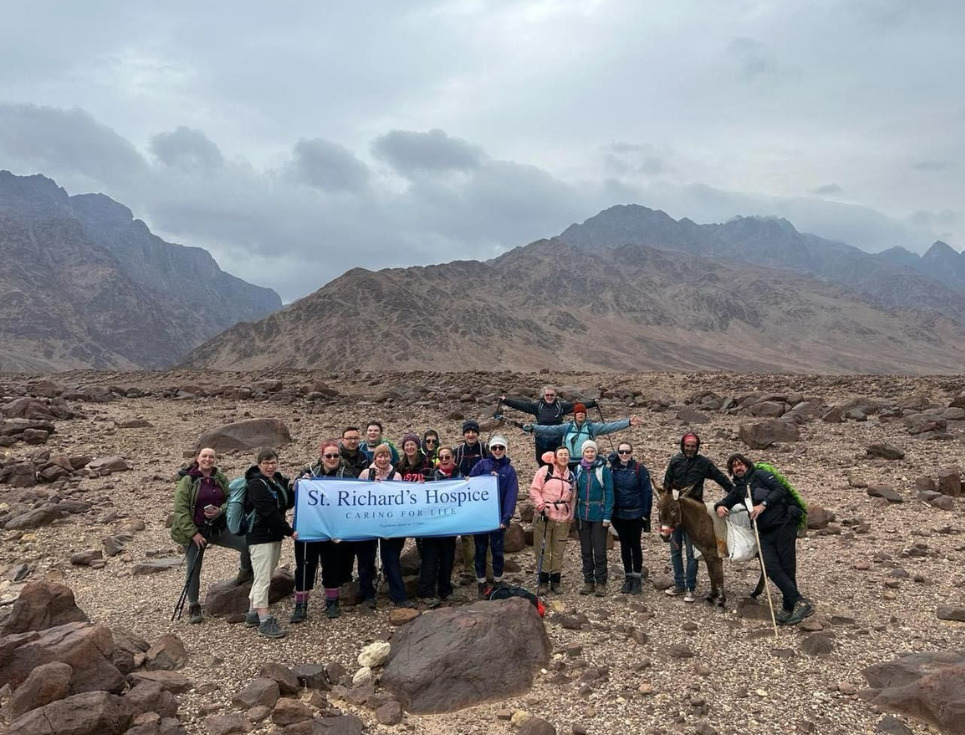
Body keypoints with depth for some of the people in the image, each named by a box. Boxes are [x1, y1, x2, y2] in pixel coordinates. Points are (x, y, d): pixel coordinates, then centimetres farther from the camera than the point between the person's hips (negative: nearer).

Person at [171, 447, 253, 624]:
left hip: (219, 528, 3)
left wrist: (220, 510, -17)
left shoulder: (221, 478, 2)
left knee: (248, 544, -12)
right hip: (195, 531, -3)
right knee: (193, 570, 3)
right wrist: (193, 533, -15)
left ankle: (245, 574, 17)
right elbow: (180, 510, -11)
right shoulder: (188, 480, -9)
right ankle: (193, 607, 21)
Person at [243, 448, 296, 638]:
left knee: (264, 577, 14)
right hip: (260, 537, -8)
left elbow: (288, 504, 9)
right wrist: (289, 531, -18)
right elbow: (269, 512, -20)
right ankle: (264, 622, -5)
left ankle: (253, 614, 25)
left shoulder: (279, 480, 11)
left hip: (275, 535, 8)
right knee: (263, 579, -7)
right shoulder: (256, 484, -12)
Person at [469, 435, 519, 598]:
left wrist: (506, 518, -14)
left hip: (498, 516, 0)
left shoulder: (509, 470, 1)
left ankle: (498, 581, 22)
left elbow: (511, 495, -5)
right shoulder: (482, 464, 1)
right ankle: (481, 584, 19)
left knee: (497, 550, 6)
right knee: (481, 550, 8)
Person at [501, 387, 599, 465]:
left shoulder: (561, 405, 1)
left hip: (557, 442, 0)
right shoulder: (537, 405, 0)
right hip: (541, 442, 0)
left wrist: (593, 402, -9)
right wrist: (505, 400, -16)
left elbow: (578, 405, -2)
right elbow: (520, 404, -7)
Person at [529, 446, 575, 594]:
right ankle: (543, 581, 12)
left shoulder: (571, 476, 11)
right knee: (543, 549, 1)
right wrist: (541, 507, -14)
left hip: (563, 519, 4)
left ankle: (556, 580, 20)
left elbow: (572, 498, 17)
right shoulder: (545, 470, -4)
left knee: (558, 551, 9)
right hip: (545, 516, -4)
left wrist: (571, 517, 13)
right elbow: (534, 490, -6)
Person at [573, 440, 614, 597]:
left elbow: (609, 494, -8)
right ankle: (588, 581, 20)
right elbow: (574, 491, 6)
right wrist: (573, 513, 0)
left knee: (600, 551, 1)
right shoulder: (578, 469, 3)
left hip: (599, 516, -3)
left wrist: (607, 516, -13)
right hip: (582, 516, 3)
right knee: (585, 550, 11)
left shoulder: (604, 470, -7)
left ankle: (601, 583, 12)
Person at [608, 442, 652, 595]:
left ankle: (637, 578, 14)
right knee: (624, 545, 10)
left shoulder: (639, 469, -8)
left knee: (635, 545, 5)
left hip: (635, 514, -2)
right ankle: (628, 577, 20)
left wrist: (646, 513, -8)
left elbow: (647, 492, -7)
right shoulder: (613, 469, 0)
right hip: (619, 514, 3)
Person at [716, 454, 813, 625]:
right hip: (765, 532, 6)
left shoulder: (760, 475, 0)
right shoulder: (738, 489, 19)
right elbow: (726, 501, 25)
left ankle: (789, 608, 3)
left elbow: (781, 489, -11)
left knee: (787, 567, -5)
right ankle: (800, 602, -8)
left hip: (783, 524, -6)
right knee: (772, 568, -9)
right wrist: (720, 506, 1)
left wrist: (763, 504, -22)